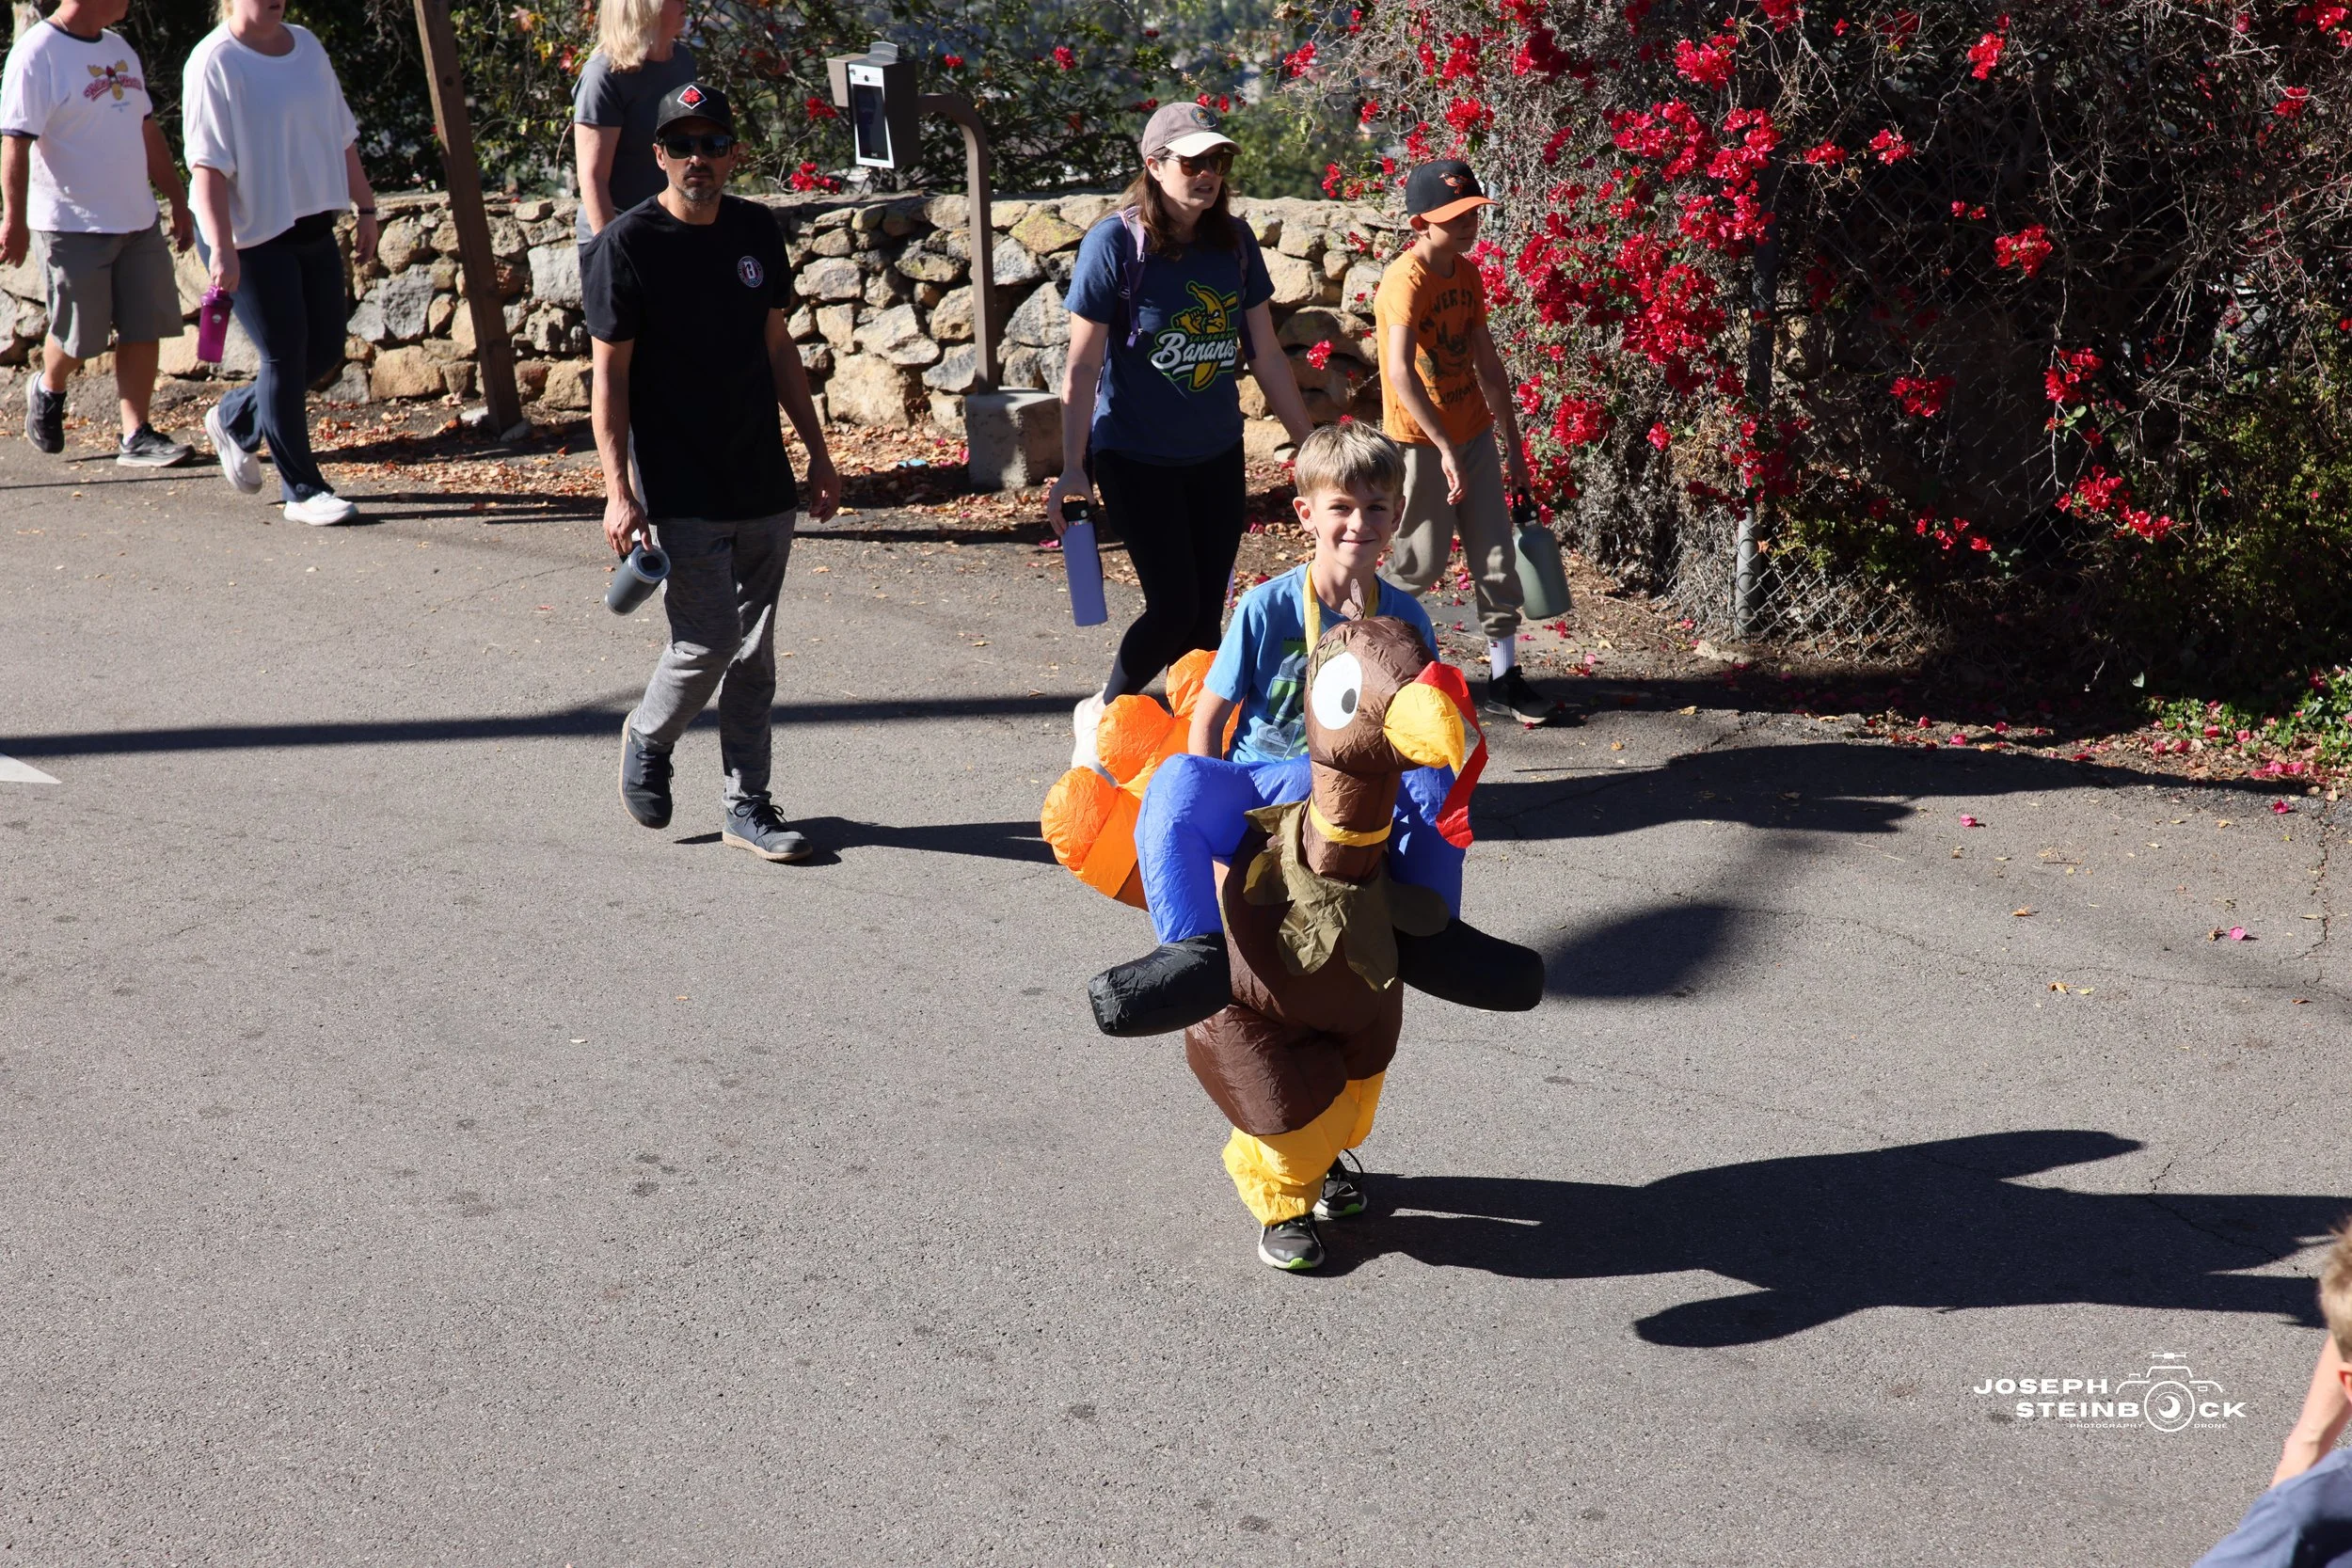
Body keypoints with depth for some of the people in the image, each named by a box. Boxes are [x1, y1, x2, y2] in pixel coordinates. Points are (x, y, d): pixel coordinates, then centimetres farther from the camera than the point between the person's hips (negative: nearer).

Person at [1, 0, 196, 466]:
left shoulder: (120, 50, 13)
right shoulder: (38, 53, -12)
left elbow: (147, 132, 20)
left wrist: (178, 200, 20)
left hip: (138, 220, 7)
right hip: (73, 225, -7)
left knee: (145, 329, 3)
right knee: (78, 335, 3)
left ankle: (136, 437, 8)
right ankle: (47, 391, 33)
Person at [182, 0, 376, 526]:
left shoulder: (306, 45, 11)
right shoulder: (215, 63, -12)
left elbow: (341, 136, 17)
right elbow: (208, 162, -19)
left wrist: (365, 208, 15)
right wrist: (222, 247, -26)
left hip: (313, 225, 8)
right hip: (252, 234, -7)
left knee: (325, 351, 10)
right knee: (286, 357, -4)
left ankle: (234, 419, 33)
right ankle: (302, 491, 6)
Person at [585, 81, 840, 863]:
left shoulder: (756, 231, 8)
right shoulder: (628, 244, -8)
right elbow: (609, 377, -8)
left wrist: (818, 452, 15)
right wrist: (618, 491, -14)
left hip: (764, 481, 5)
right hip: (681, 489, -5)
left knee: (753, 652, 8)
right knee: (709, 637, -9)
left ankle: (748, 805, 18)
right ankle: (647, 739, 21)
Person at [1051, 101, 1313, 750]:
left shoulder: (1234, 240, 1)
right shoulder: (1114, 243, -13)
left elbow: (1266, 354, 8)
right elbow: (1083, 366, -12)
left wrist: (1310, 444, 10)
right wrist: (1072, 470, -14)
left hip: (1217, 457, 5)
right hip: (1136, 458, -5)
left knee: (1206, 611, 6)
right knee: (1175, 607, -7)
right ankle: (1099, 714, 16)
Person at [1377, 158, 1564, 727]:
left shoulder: (1467, 273, 7)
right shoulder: (1406, 280, -19)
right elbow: (1400, 373, -31)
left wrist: (1512, 443, 15)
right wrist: (1446, 450, -34)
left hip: (1475, 434, 8)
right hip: (1421, 442, -7)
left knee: (1496, 558, 7)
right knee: (1422, 563, 1)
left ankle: (1504, 677, 14)